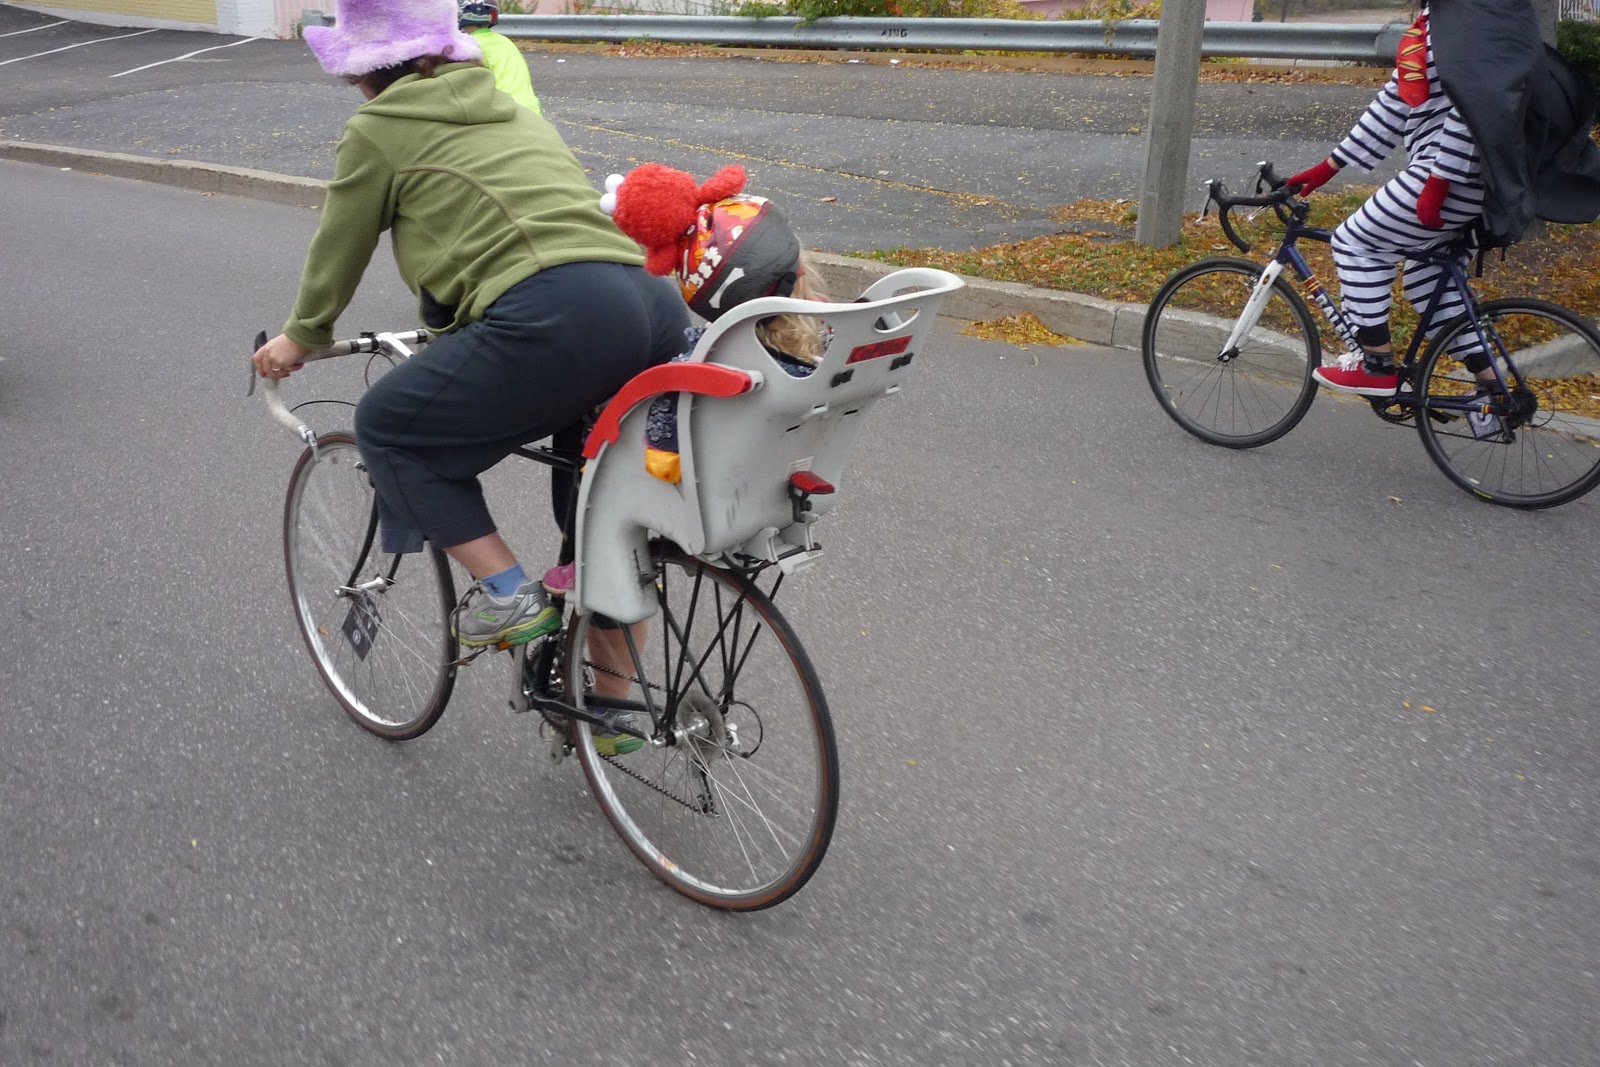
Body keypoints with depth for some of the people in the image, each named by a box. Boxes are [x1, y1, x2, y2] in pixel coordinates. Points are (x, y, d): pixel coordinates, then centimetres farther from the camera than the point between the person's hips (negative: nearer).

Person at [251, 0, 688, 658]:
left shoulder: (376, 130, 11)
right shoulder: (505, 108, 32)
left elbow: (337, 249, 19)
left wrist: (301, 337, 37)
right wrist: (448, 319, 57)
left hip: (556, 317, -8)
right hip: (654, 304, 8)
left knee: (387, 427, 12)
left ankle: (507, 594, 5)